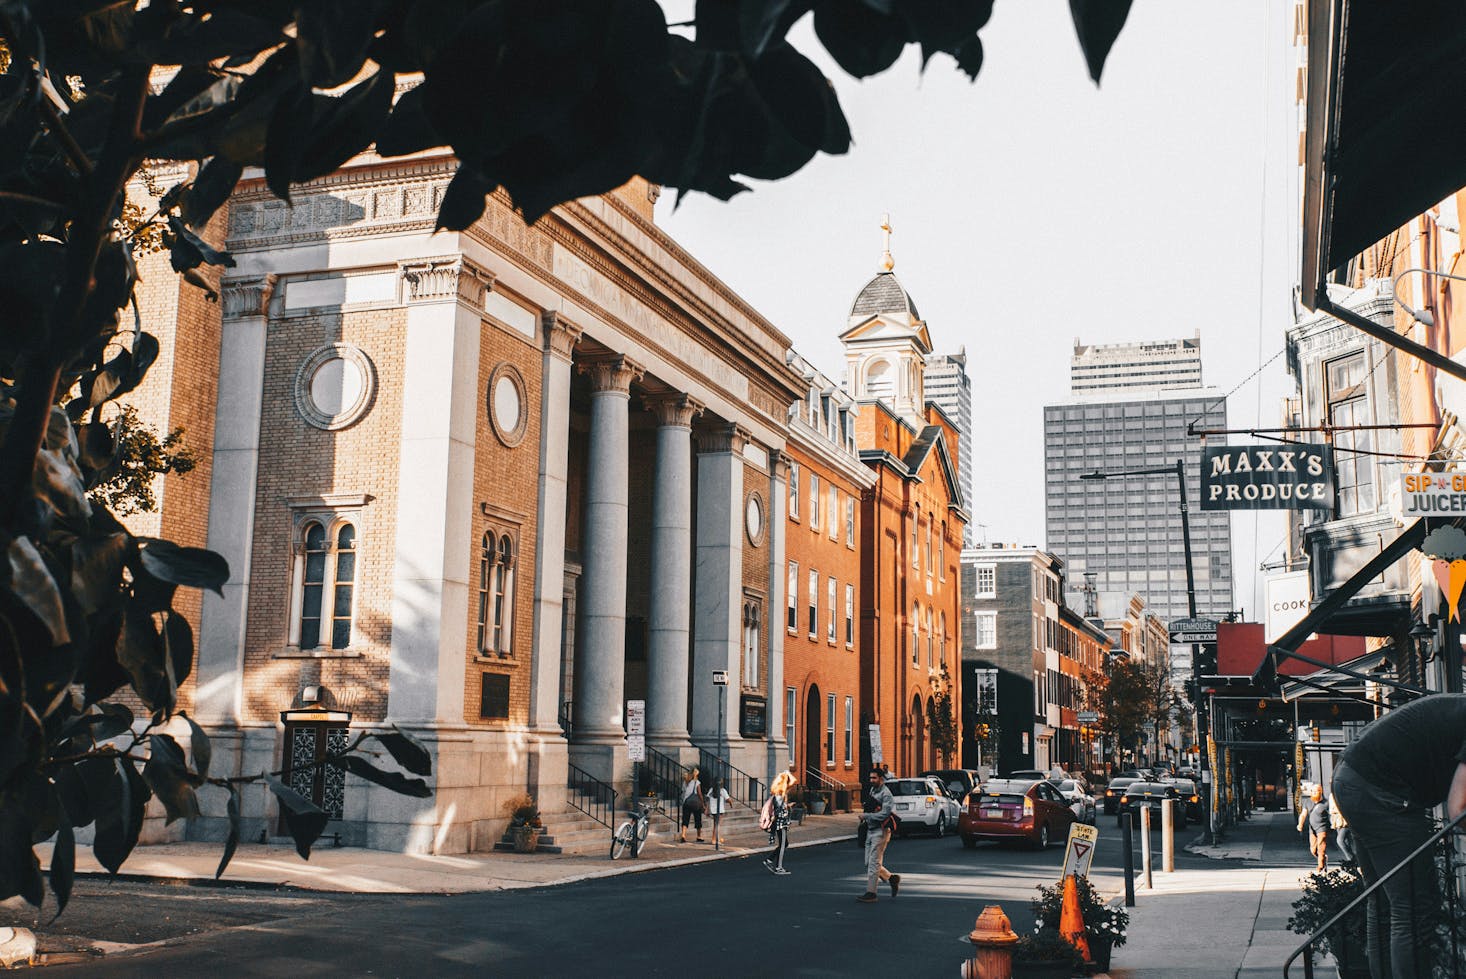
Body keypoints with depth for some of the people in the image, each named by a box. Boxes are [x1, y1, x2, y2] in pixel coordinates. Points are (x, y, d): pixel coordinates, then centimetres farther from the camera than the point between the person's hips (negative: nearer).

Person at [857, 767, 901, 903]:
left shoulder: (885, 794, -13)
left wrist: (866, 815, -17)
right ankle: (892, 878, 25)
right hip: (870, 830, 9)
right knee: (868, 862, 10)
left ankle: (871, 893, -3)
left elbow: (884, 814, -21)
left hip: (880, 831, -9)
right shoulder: (871, 790, 13)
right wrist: (866, 807, 8)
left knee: (874, 862, -7)